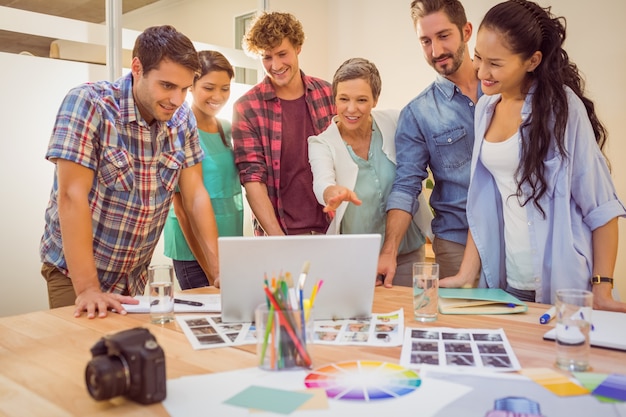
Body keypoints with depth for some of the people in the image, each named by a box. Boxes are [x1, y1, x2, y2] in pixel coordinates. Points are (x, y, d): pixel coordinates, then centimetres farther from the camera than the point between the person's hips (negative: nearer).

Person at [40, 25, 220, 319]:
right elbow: (72, 195, -23)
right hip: (75, 271, -4)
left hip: (135, 276, 5)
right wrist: (88, 288, -28)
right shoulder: (88, 103, -19)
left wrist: (220, 272, -10)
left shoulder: (182, 119, -5)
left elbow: (195, 196, -3)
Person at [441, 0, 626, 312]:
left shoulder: (561, 105, -11)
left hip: (565, 288, -5)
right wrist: (466, 274, 3)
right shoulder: (486, 108, 5)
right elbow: (482, 201, 6)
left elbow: (600, 204, -10)